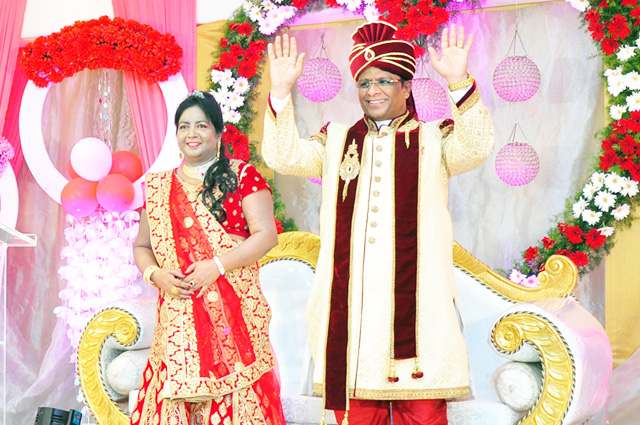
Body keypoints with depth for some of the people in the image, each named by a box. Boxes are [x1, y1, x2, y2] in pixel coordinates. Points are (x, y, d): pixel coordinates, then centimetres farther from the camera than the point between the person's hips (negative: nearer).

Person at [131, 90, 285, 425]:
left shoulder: (243, 176, 4)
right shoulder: (159, 186, 14)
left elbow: (266, 235, -4)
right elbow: (142, 246, 20)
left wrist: (217, 265, -13)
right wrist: (154, 274, -2)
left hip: (234, 313, -2)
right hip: (178, 316, 3)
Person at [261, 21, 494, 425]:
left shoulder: (432, 139, 10)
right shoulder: (337, 140, 18)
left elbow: (476, 148, -8)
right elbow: (284, 156, 5)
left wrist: (459, 83, -21)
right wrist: (281, 90, -5)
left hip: (415, 301, -2)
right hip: (349, 302, 2)